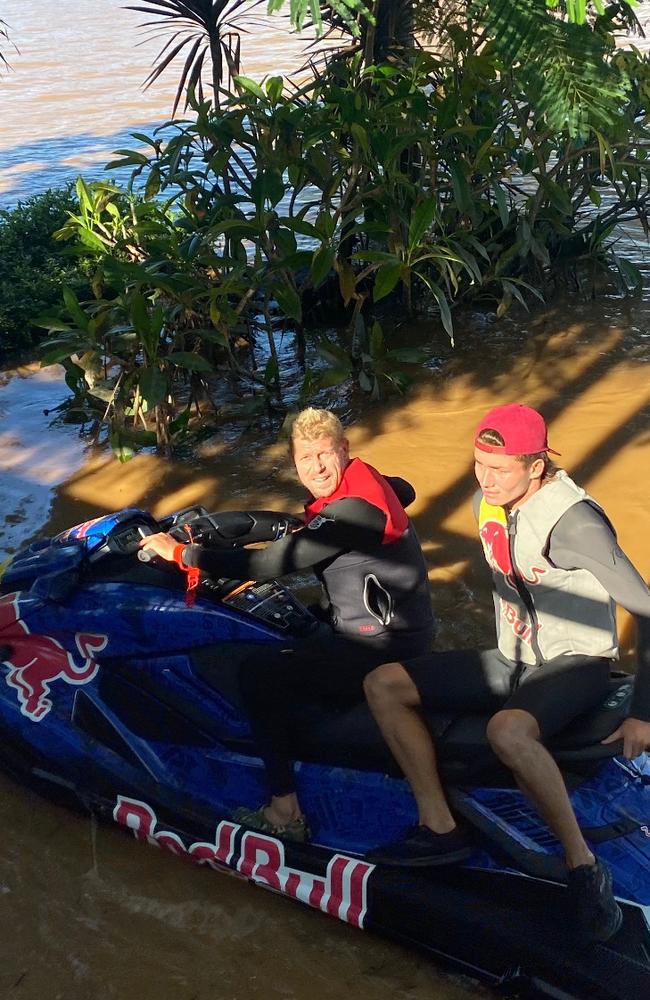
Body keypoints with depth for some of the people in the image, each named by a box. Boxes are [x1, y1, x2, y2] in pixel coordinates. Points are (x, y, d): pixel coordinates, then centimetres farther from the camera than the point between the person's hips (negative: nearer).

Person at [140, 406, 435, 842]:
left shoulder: (350, 510, -24)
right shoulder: (363, 481, 4)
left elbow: (268, 564, -27)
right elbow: (405, 490, 29)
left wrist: (181, 553, -19)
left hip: (383, 647, -11)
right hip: (395, 628, 11)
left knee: (261, 678, -16)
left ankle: (286, 813, -10)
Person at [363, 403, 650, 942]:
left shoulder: (572, 522, -24)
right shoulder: (488, 503, 1)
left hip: (575, 665, -8)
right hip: (511, 661, 8)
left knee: (508, 731, -40)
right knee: (383, 684, -6)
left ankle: (584, 865, -20)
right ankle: (440, 828, -4)